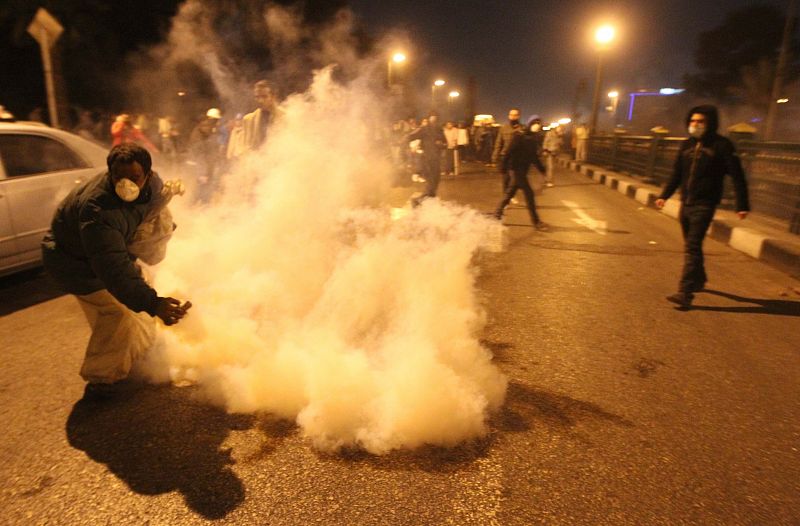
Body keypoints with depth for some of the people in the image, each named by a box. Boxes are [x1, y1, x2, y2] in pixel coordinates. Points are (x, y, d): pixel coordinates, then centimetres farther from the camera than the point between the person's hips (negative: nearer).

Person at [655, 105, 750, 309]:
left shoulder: (722, 145, -7)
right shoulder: (687, 145, 9)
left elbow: (737, 176, -7)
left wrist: (742, 205, -11)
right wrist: (664, 195, 11)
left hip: (704, 205, -6)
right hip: (686, 203, 6)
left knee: (692, 247, -14)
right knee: (690, 245, 17)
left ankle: (685, 293, -16)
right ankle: (699, 279, 37)